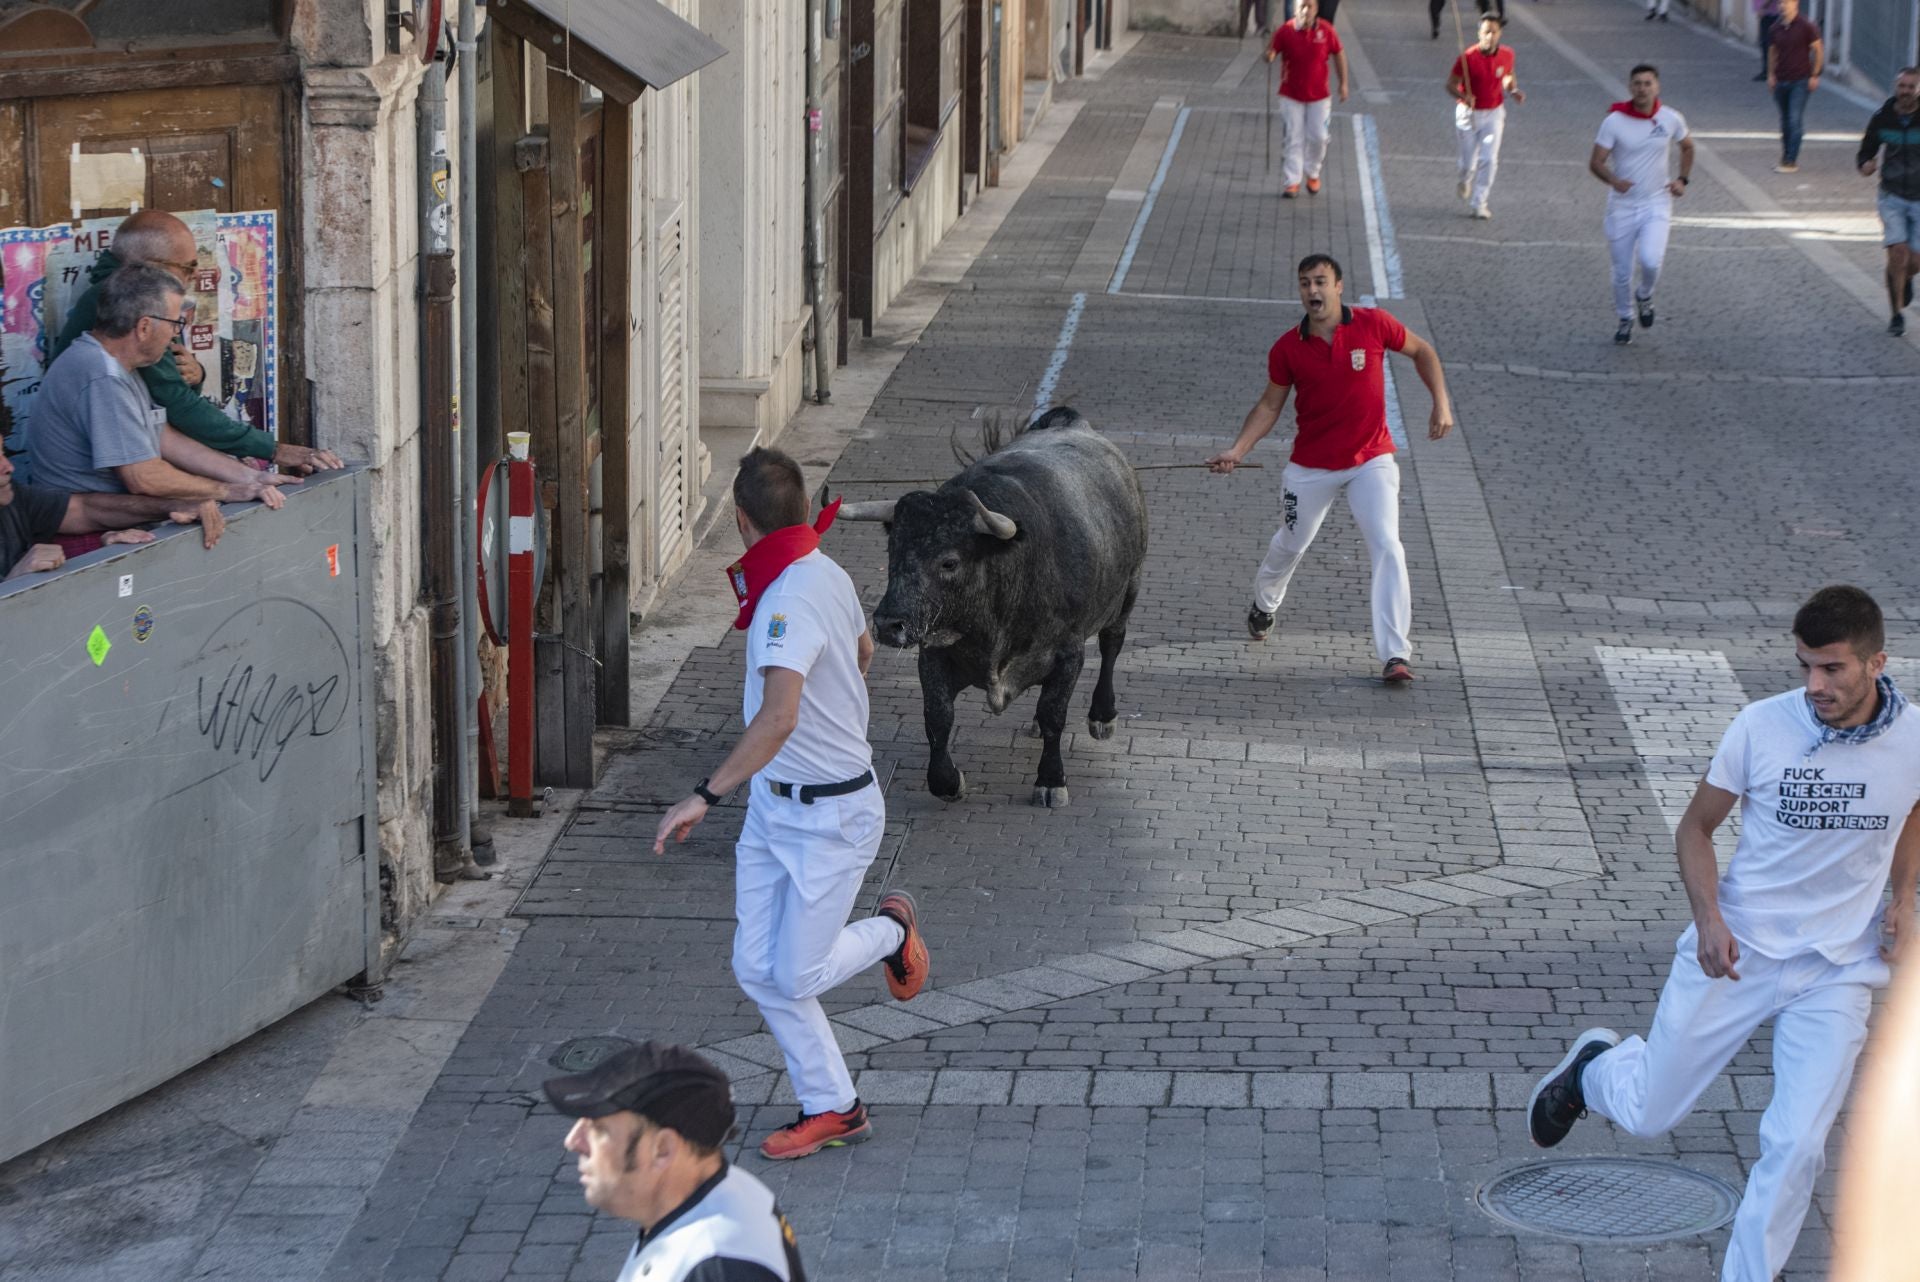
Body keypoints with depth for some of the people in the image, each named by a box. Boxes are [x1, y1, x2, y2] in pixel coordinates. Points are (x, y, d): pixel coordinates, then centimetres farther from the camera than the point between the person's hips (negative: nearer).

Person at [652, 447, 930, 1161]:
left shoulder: (794, 601, -27)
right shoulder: (827, 575, 2)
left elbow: (778, 718, -39)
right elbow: (862, 650, 23)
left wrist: (706, 795, -41)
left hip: (831, 815, -9)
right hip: (772, 807, 9)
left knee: (797, 973, 0)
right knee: (757, 968, 6)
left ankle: (891, 930, 28)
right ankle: (831, 1108, 17)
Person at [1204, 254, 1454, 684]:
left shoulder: (1373, 325, -11)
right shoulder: (1288, 349, -9)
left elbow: (1422, 351, 6)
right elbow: (1270, 405, 2)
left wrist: (1441, 404, -1)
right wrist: (1238, 450, -11)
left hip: (1371, 460, -1)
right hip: (1311, 467, 1)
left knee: (1387, 548, -16)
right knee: (1291, 546, 18)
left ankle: (1394, 654, -17)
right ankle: (1264, 605, 51)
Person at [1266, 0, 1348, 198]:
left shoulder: (1326, 30, -8)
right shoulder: (1285, 31, -12)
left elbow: (1338, 54, 4)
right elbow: (1270, 54, -9)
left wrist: (1343, 83, 4)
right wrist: (1269, 55, -34)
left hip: (1319, 95, 1)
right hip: (1291, 94, -1)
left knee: (1318, 136, 5)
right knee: (1294, 138, -1)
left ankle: (1313, 174, 29)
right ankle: (1292, 181, 4)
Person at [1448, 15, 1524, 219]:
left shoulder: (1506, 55, -7)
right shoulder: (1467, 58, -19)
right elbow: (1451, 84, -13)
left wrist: (1514, 91, -7)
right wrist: (1463, 97, -33)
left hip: (1494, 113, 2)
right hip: (1469, 112, -2)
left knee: (1489, 159, -10)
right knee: (1468, 161, 7)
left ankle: (1479, 203, 0)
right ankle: (1465, 181, 44)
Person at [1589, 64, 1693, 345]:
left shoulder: (1671, 119, -4)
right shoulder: (1614, 121, -11)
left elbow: (1687, 147, 18)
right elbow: (1595, 163, -11)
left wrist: (1683, 179, 6)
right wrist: (1614, 180, -31)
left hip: (1656, 203, 0)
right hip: (1622, 206, 0)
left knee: (1650, 260, -22)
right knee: (1622, 272, 6)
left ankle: (1645, 296, 12)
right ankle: (1625, 319, 32)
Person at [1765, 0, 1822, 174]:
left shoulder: (1806, 26, -8)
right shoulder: (1776, 28, 5)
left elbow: (1818, 50, -3)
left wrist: (1815, 75, -6)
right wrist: (1771, 74, 9)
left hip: (1800, 81, -5)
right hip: (1781, 81, 5)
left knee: (1795, 121, -9)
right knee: (1785, 122, 12)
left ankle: (1791, 162, -9)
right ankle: (1785, 157, 23)